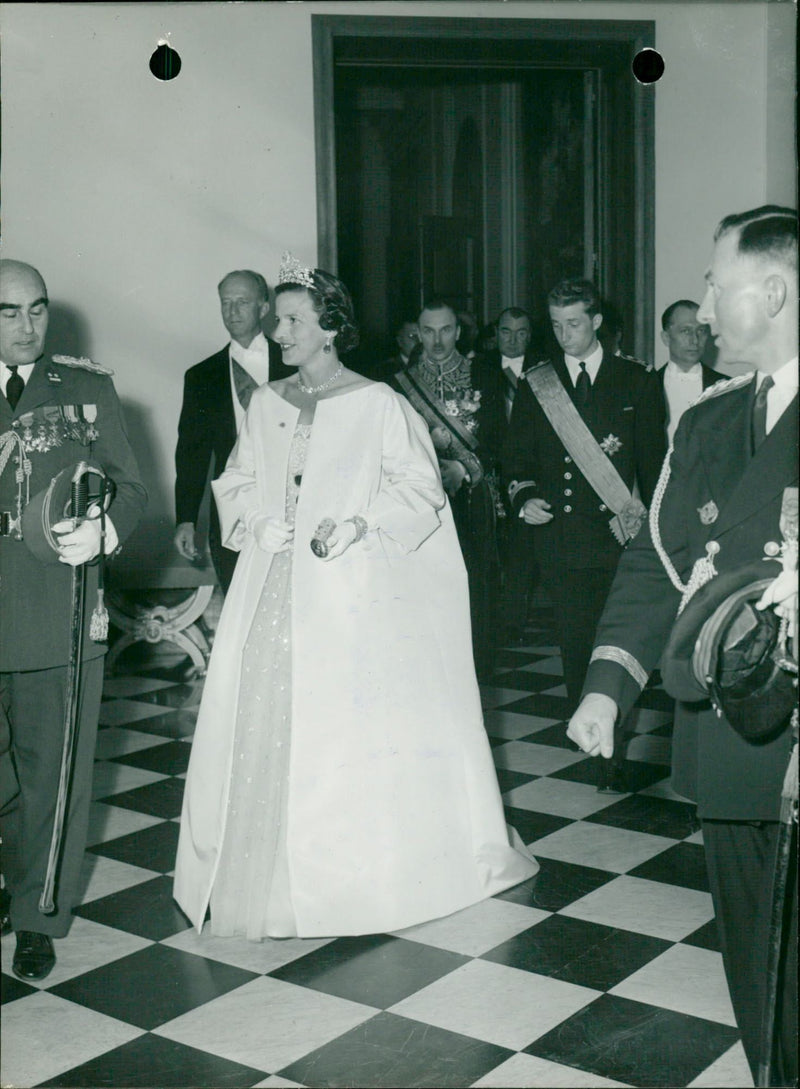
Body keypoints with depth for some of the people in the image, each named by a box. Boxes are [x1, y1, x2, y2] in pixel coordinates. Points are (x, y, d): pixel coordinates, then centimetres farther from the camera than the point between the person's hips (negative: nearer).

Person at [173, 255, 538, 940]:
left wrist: (361, 524, -16)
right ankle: (279, 868, 18)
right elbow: (237, 482, 17)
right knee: (268, 717, 4)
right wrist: (256, 522, -3)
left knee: (357, 720, 0)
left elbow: (419, 487, -3)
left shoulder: (376, 402, -4)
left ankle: (370, 862, 17)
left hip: (354, 587, -4)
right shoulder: (267, 404, 9)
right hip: (276, 586, 4)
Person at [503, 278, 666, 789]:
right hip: (562, 541, 2)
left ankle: (616, 757, 7)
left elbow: (654, 461, 6)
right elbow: (517, 458, 13)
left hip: (621, 542, -2)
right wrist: (524, 497, -7)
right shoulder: (535, 386, 11)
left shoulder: (636, 381, 6)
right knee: (575, 648, 5)